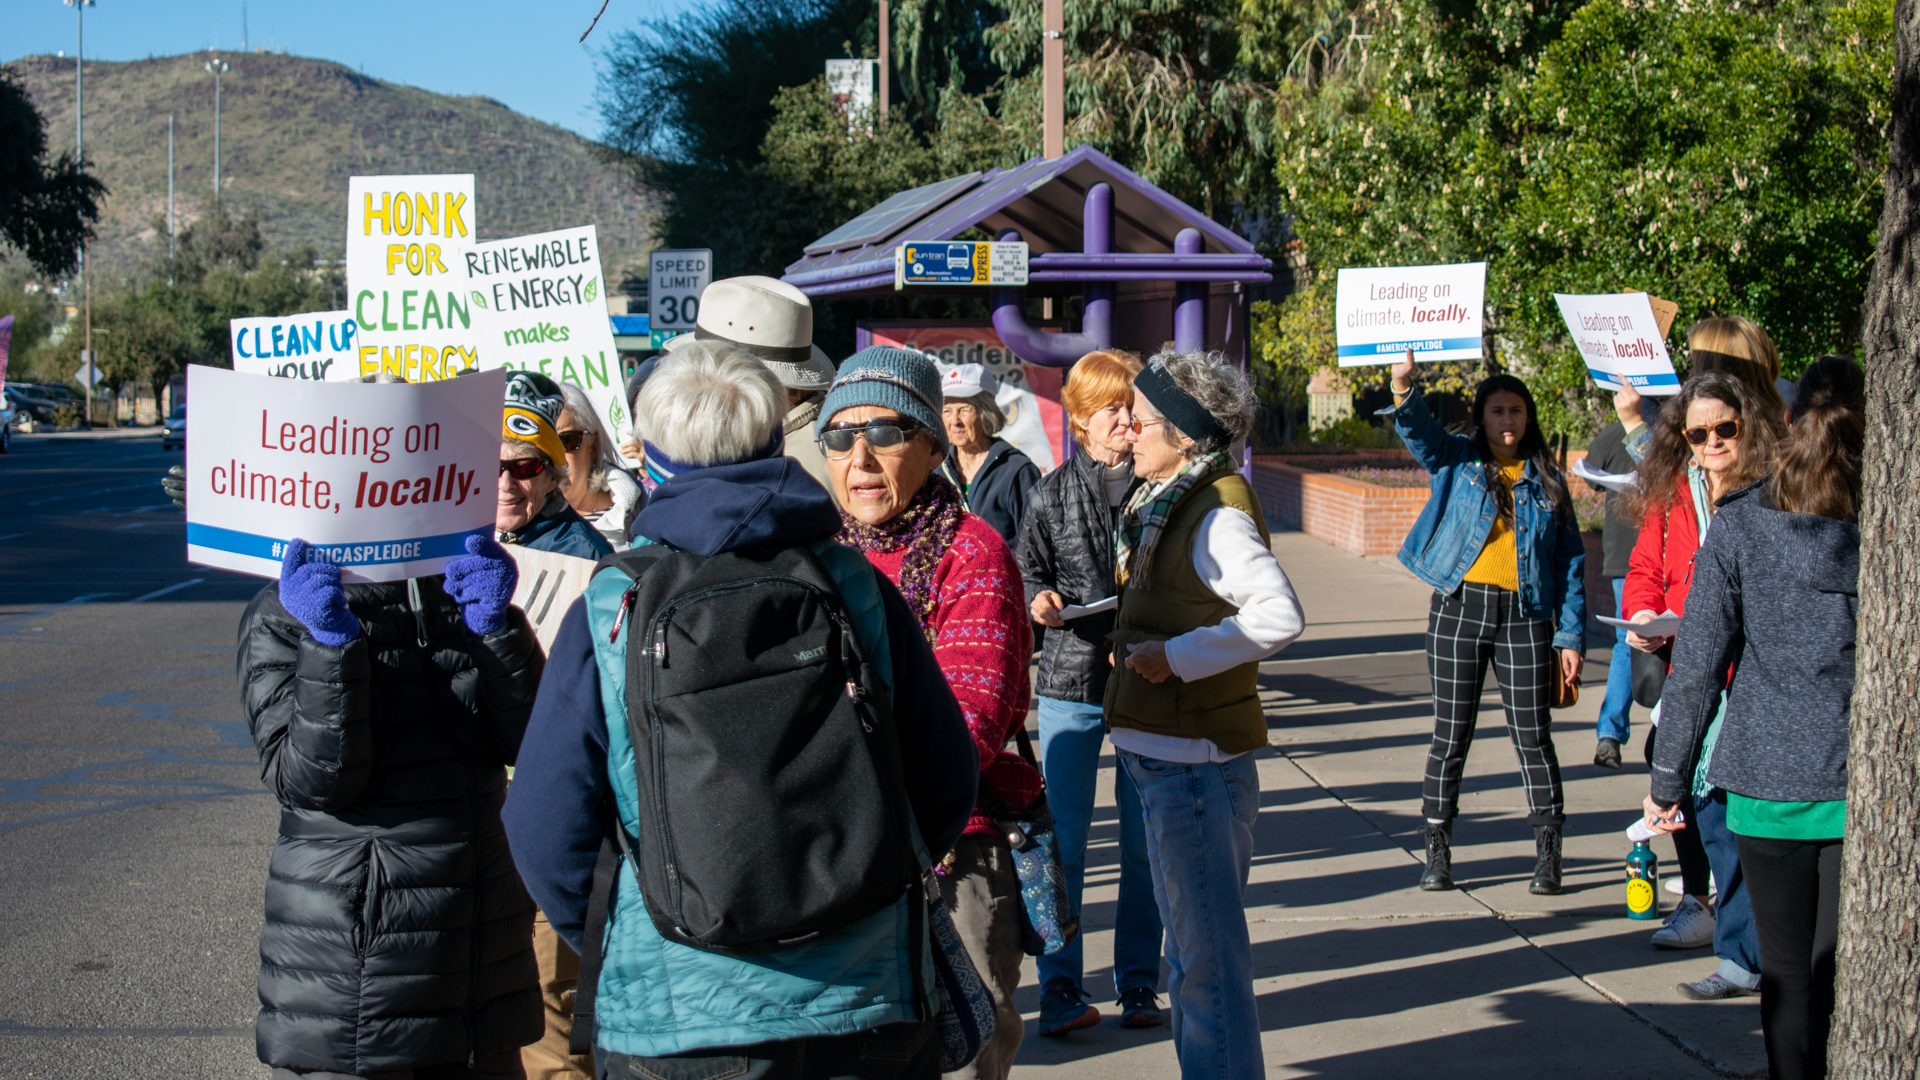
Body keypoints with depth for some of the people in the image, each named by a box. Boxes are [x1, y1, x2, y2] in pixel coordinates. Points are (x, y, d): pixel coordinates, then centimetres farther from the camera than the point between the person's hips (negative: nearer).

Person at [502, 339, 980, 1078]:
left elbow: (546, 824, -7)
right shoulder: (856, 585, -3)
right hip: (870, 1000, 1)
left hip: (675, 1019, -1)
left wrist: (600, 943, 11)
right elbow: (945, 780, 2)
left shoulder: (608, 608, -7)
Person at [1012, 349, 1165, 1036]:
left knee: (1145, 843, 4)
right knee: (1062, 841, 0)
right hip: (1070, 682, 0)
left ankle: (1138, 984, 18)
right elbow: (1027, 568, 12)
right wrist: (1039, 600, -8)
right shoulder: (1053, 492, 5)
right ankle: (1060, 990, 10)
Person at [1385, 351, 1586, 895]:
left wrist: (1570, 636, 1)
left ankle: (1548, 855, 10)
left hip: (1525, 617, 1)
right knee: (1450, 734, 4)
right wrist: (1403, 386, -36)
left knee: (1533, 736, 1)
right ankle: (1437, 853, 13)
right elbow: (1417, 431, -14)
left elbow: (1570, 560, 8)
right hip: (1459, 610, 0)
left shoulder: (1547, 480, 8)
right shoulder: (1456, 462, 5)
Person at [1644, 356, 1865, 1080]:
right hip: (1868, 783, 1)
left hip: (1769, 779, -1)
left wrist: (1668, 779, 4)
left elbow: (1698, 662, -4)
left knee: (1787, 974, 10)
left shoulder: (1740, 524, -3)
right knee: (1841, 974, 6)